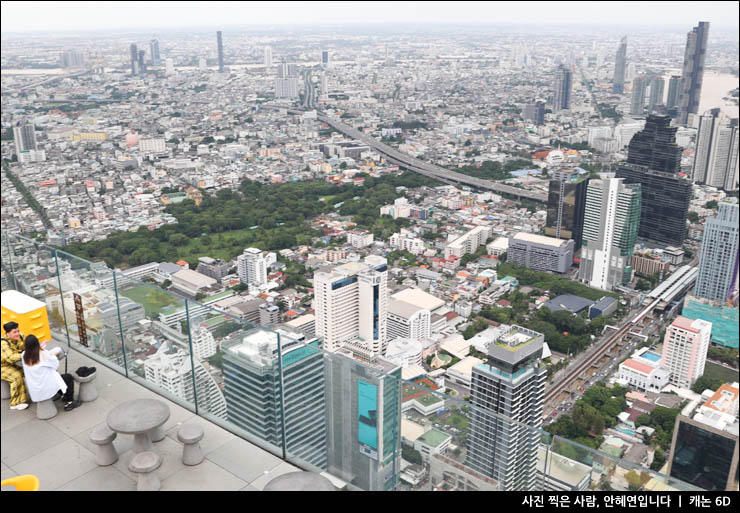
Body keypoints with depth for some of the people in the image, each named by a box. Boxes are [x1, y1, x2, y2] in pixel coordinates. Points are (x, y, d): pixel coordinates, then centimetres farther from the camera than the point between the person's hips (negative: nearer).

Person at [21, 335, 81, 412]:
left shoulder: (24, 355, -5)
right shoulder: (43, 354, -19)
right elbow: (55, 365, -7)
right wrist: (53, 356, 11)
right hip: (47, 387, -7)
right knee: (69, 377, 15)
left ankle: (65, 397, 40)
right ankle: (69, 403, 18)